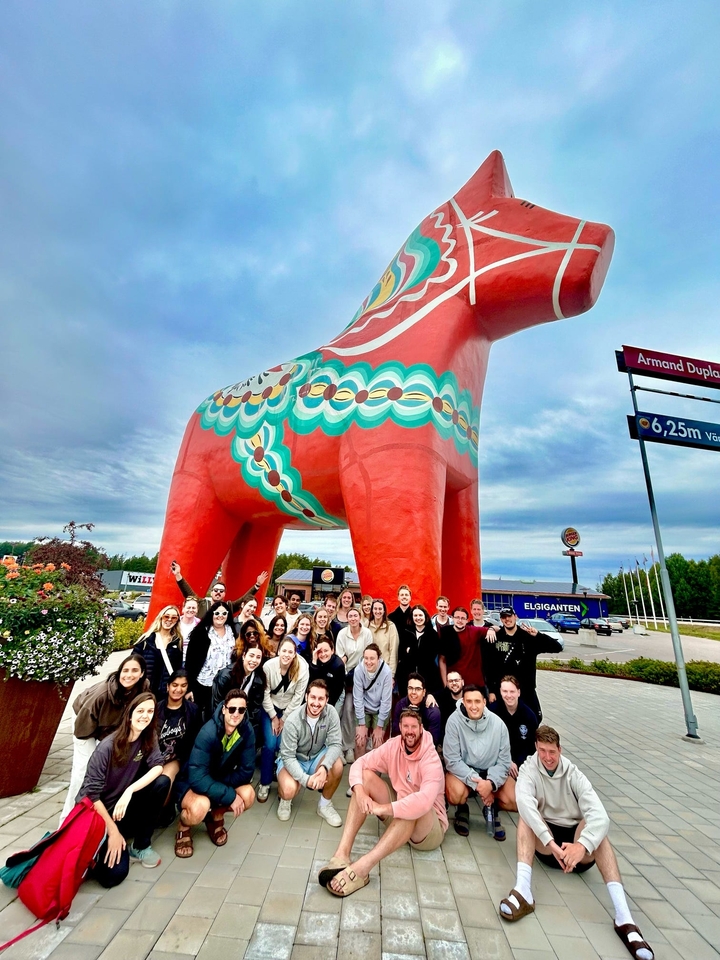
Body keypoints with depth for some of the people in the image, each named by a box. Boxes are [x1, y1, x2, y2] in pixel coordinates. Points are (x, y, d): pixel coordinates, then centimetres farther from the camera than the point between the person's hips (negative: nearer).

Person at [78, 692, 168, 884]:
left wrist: (129, 791, -29)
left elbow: (158, 766, -16)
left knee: (162, 783, -21)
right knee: (114, 873, -19)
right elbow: (92, 794, -20)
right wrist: (113, 831, -18)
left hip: (122, 806, 4)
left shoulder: (148, 739, -9)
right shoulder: (108, 746, -24)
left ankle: (140, 846, -2)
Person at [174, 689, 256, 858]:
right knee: (200, 807, -35)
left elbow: (246, 771, -15)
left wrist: (220, 783, -25)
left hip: (221, 779, 4)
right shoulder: (208, 733, -33)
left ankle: (216, 816, 10)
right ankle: (184, 826, 2)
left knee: (248, 795, -21)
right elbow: (197, 777, -35)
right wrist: (229, 796, -33)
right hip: (192, 782, -4)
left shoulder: (247, 730, -20)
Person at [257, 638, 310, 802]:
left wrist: (284, 718, -9)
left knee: (283, 745, -8)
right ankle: (264, 783, 12)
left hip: (290, 710, 0)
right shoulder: (268, 666, -24)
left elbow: (298, 697, -14)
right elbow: (264, 694, -13)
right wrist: (273, 717, -9)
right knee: (270, 744, -9)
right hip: (270, 708, 0)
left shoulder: (302, 669, -24)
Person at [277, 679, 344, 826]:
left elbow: (335, 744, -22)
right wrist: (305, 779, -35)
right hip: (293, 760, -2)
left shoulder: (331, 713, -21)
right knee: (289, 790, -30)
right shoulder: (293, 720, -28)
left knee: (337, 765, -27)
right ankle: (285, 799, 10)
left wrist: (324, 767, -40)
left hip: (317, 756, 2)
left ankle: (325, 805, 2)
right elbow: (288, 757, -23)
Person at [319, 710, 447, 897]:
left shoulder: (430, 759, -25)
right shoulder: (394, 745, -10)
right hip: (397, 818, 5)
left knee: (415, 807, -39)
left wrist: (382, 808, -40)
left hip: (430, 827, -5)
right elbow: (359, 764, -11)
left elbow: (425, 801, -42)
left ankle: (361, 868, -46)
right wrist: (359, 792, -31)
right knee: (366, 775, -16)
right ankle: (342, 854, -29)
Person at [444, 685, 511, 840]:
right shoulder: (454, 721, -22)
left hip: (490, 771, 2)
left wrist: (490, 783, -27)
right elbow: (452, 760, -19)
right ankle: (462, 810, 7)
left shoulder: (498, 724, -15)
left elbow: (504, 761, -10)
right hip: (461, 770, -2)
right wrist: (477, 783, -28)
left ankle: (491, 808, 13)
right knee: (457, 795, -31)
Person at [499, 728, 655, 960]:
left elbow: (600, 815, -25)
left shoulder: (573, 774, -10)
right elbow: (524, 803, -28)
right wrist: (552, 845, -39)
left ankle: (624, 918, -38)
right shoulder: (528, 770, -10)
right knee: (526, 815, -30)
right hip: (544, 842, 0)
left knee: (593, 824, -30)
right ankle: (523, 892, -40)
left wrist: (582, 846, -42)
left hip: (576, 839, 0)